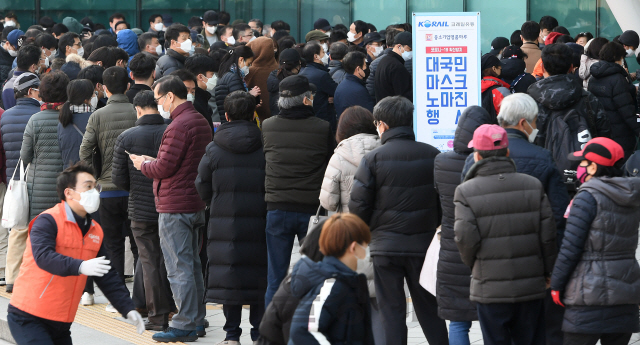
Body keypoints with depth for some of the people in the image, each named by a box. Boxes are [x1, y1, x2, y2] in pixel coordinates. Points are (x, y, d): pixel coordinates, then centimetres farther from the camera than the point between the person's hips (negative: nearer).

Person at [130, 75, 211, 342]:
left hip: (174, 207, -10)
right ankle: (197, 320, 19)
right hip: (195, 203, 10)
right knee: (192, 265, 15)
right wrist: (153, 162, 13)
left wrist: (143, 165, 0)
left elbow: (165, 168, -19)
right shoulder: (200, 121, 14)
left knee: (179, 268, -6)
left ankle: (184, 325, -5)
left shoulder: (178, 126, -18)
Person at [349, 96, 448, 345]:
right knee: (429, 310, 12)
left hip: (386, 247, -2)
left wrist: (367, 229, 11)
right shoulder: (432, 156, -1)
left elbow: (358, 205, -9)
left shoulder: (373, 159, -9)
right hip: (424, 246, 2)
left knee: (392, 311, 3)